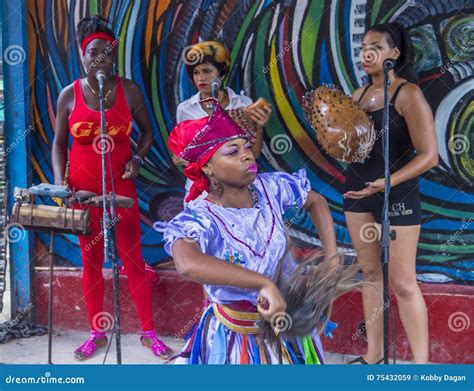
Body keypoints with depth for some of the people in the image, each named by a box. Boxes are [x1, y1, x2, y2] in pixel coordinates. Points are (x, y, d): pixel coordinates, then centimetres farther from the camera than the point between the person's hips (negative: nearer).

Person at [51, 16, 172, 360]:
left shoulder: (129, 91, -4)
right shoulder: (69, 95, -3)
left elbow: (147, 131, 9)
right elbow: (59, 143, 5)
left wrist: (137, 159, -8)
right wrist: (60, 181, -7)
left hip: (121, 187, 0)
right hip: (83, 190, 1)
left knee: (133, 257, 3)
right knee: (91, 261, 9)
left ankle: (149, 332, 13)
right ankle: (97, 333, 21)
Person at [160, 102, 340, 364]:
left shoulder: (269, 188, -13)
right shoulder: (198, 220, -28)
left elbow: (316, 202, 6)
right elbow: (187, 264, -51)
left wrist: (331, 262, -4)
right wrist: (265, 283, -50)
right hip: (236, 341, -5)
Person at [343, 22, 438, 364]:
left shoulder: (408, 94, -13)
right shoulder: (359, 94, 8)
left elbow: (429, 156, -17)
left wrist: (387, 183, -27)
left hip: (396, 196, -7)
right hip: (357, 193, 7)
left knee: (403, 284, -3)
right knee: (371, 273, 14)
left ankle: (421, 365, 7)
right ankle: (374, 355, 25)